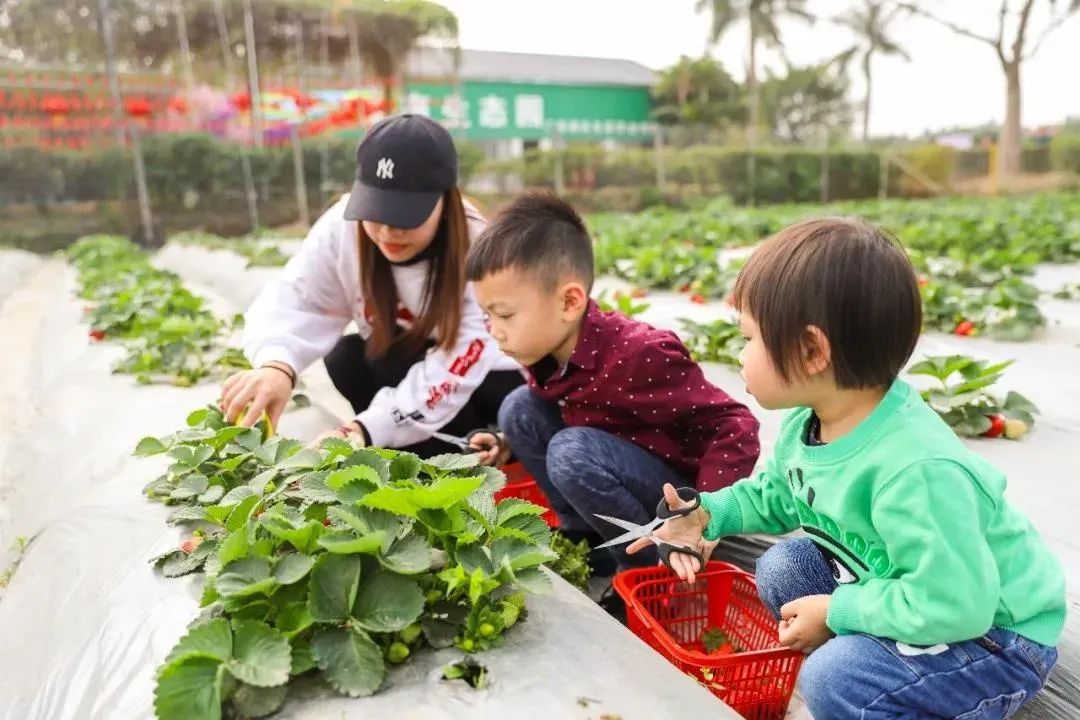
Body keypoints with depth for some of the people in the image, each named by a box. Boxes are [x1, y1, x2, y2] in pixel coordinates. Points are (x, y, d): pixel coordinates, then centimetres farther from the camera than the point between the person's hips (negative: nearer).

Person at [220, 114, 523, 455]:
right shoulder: (342, 226, -20)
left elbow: (453, 370, -35)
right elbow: (293, 300, -27)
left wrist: (367, 428, -46)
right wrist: (276, 363, -50)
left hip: (478, 385, -4)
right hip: (398, 362, 5)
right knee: (346, 359, -24)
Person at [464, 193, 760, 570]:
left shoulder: (638, 355, -30)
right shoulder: (547, 353, -6)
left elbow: (736, 426, -25)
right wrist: (512, 445, 3)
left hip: (678, 489, -8)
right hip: (623, 465, 8)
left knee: (573, 454, -31)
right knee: (520, 408, -3)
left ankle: (650, 564, -8)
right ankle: (586, 538, 5)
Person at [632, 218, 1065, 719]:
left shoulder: (915, 472, -38)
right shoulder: (807, 424, -9)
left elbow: (952, 606, -35)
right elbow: (773, 495, 11)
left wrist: (837, 612, -24)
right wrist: (709, 514, -6)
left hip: (992, 632, -8)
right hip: (905, 594, 8)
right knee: (782, 568, 2)